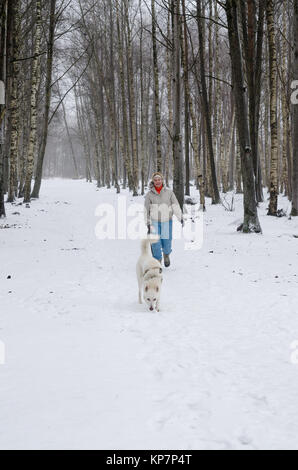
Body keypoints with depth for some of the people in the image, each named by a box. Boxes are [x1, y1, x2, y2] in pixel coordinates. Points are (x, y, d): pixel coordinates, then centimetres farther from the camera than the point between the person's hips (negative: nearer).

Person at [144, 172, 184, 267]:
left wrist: (181, 218, -14)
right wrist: (148, 224, 3)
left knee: (167, 243, 3)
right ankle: (157, 260, 8)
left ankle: (166, 254, 36)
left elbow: (175, 206, -4)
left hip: (167, 221, 0)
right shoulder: (149, 194, -1)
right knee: (155, 242, -9)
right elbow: (146, 210, 5)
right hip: (154, 222, 0)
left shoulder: (169, 192, -2)